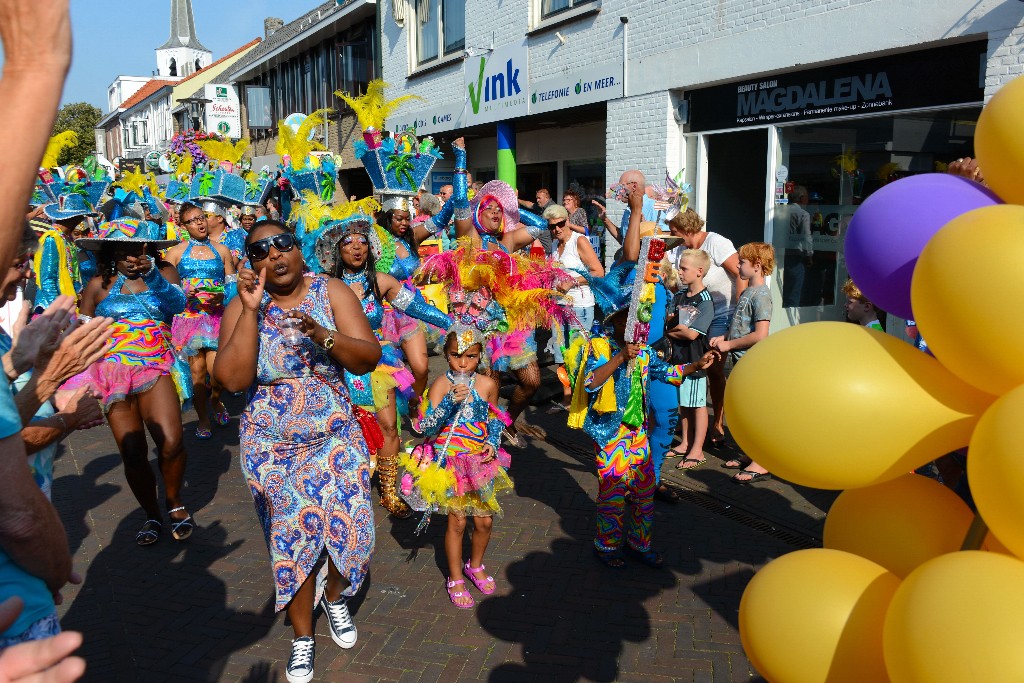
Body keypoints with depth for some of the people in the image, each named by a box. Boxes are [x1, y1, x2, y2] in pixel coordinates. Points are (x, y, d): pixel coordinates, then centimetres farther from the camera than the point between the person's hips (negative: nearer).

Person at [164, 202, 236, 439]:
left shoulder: (222, 250, 10)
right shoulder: (176, 252, 7)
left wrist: (222, 296, -11)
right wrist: (183, 293, -15)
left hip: (217, 316, 0)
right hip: (188, 315, 0)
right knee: (197, 369, 0)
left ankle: (215, 401, 22)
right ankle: (203, 418, 16)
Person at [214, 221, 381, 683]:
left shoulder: (332, 292, -6)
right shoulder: (243, 306, -6)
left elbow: (368, 358, -14)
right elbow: (231, 379, -19)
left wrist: (321, 333, -31)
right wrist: (252, 310, -23)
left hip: (335, 440, 1)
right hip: (272, 449, 0)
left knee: (350, 528, 2)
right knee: (292, 540, 7)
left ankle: (335, 598, 36)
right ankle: (302, 636, 31)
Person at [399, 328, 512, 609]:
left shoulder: (487, 385, -5)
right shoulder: (441, 385, -16)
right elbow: (427, 430, -23)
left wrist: (493, 443, -4)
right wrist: (450, 402, -34)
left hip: (480, 462, 4)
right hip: (449, 463, -3)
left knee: (485, 520, 11)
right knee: (457, 521, 4)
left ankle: (475, 566, 40)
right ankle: (455, 580, 25)